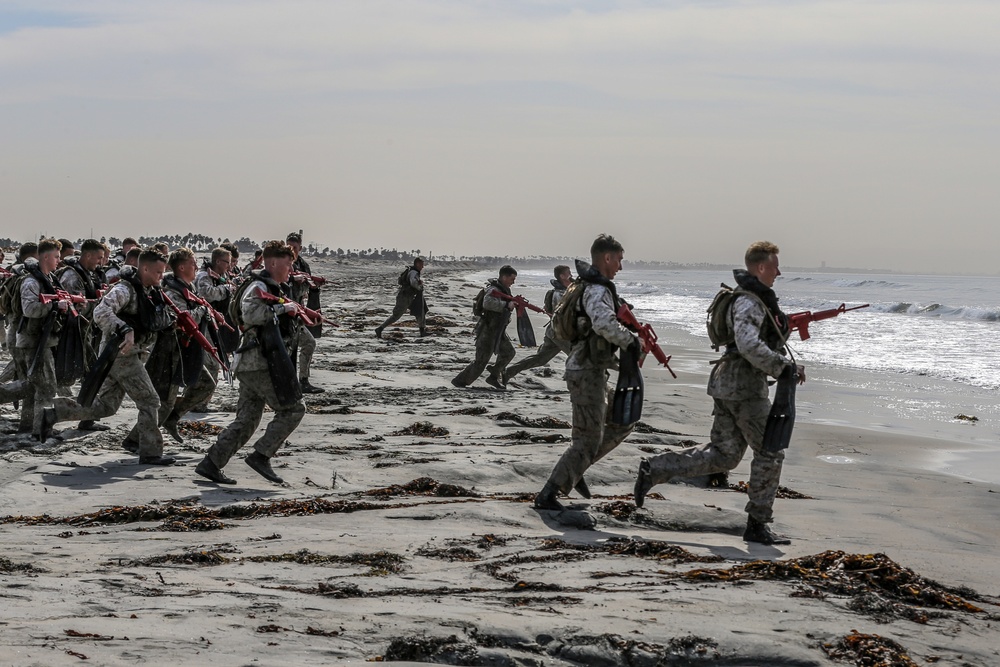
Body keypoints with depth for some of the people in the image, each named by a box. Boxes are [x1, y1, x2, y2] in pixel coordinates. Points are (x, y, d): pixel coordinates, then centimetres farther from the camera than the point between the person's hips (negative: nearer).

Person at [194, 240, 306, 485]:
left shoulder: (277, 288, 20)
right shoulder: (258, 287, -11)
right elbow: (250, 314, -30)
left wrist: (294, 310, 17)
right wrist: (283, 308, -22)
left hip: (252, 365, 10)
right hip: (259, 363, -10)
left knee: (246, 421, 10)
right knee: (292, 409, -8)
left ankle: (210, 464, 9)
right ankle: (260, 455, -7)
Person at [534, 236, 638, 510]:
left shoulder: (585, 286, 15)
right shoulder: (598, 290, -17)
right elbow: (604, 323, -38)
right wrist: (629, 339, -21)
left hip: (589, 372, 10)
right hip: (588, 373, -10)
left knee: (621, 423, 19)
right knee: (588, 441, -6)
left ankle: (573, 471, 19)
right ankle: (547, 496, -3)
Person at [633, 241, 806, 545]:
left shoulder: (757, 298, 18)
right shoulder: (749, 301, -15)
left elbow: (770, 341, 28)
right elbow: (749, 345, -30)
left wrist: (784, 327, 11)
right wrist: (786, 367, -26)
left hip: (728, 383, 10)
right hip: (743, 385, -10)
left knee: (722, 454, 10)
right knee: (770, 452, -2)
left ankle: (654, 469, 8)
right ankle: (757, 525, 2)